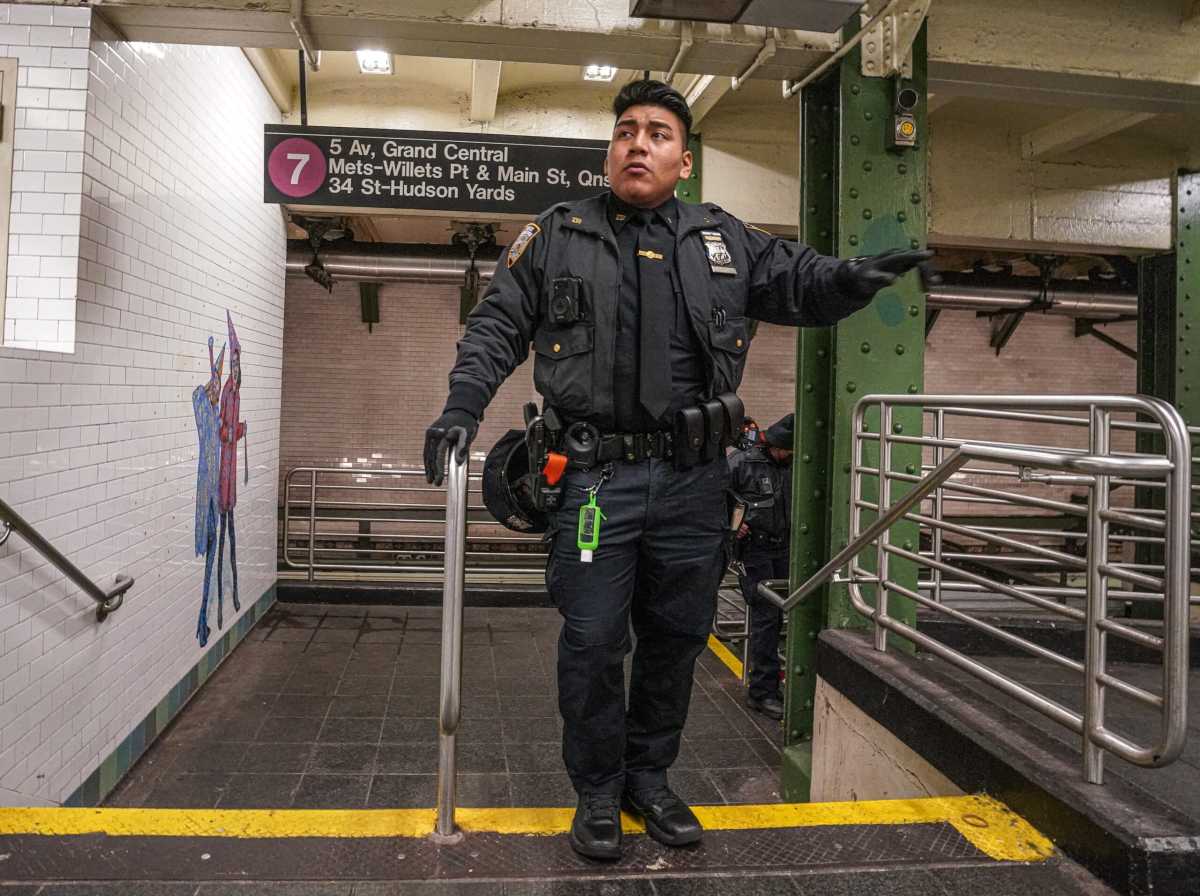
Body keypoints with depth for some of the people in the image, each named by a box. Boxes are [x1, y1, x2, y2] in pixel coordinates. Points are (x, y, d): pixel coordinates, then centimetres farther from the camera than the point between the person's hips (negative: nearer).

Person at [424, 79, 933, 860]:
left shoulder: (724, 239, 12)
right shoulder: (557, 234, 7)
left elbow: (799, 284, 13)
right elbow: (497, 326, 7)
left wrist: (850, 278, -10)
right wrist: (463, 407, -7)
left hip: (691, 479, 3)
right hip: (593, 475, -2)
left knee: (677, 636, 13)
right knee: (593, 641, 3)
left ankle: (649, 778, 34)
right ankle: (597, 792, 25)